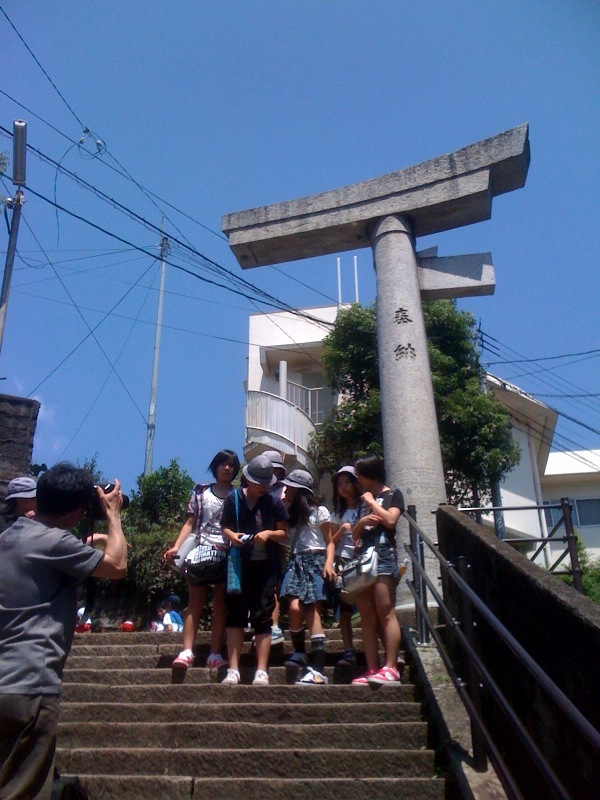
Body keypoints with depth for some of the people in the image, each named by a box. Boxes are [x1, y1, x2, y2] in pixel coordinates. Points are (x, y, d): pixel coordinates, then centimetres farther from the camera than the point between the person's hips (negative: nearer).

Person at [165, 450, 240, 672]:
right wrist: (177, 546, -6)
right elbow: (190, 523, 7)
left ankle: (215, 655, -1)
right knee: (195, 603, -1)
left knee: (221, 605, -1)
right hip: (200, 552, 0)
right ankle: (186, 651, -5)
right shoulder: (201, 493, 13)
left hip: (227, 555, 0)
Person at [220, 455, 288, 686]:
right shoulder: (234, 498, 3)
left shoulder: (274, 502, 2)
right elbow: (225, 527, 11)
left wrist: (269, 533, -12)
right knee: (235, 616, 1)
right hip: (239, 564, 1)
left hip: (265, 565, -1)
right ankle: (233, 670, 6)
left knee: (262, 618, 1)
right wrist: (231, 535, -10)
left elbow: (284, 534, 7)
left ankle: (261, 672, 5)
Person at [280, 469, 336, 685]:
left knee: (312, 611, -12)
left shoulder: (319, 511, 6)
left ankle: (318, 669, -14)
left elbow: (329, 541, 3)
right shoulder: (291, 513, 22)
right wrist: (285, 508, 10)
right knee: (295, 607, -17)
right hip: (297, 562, 4)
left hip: (315, 561, -4)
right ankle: (299, 652, 6)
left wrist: (329, 562, -14)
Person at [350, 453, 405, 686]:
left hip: (384, 556, -6)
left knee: (385, 613, -13)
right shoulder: (363, 500, 25)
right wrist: (361, 521, 2)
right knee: (367, 617, 0)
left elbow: (390, 520, -10)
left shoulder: (393, 494, 8)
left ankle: (390, 668, -14)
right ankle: (372, 670, 0)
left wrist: (371, 502, 1)